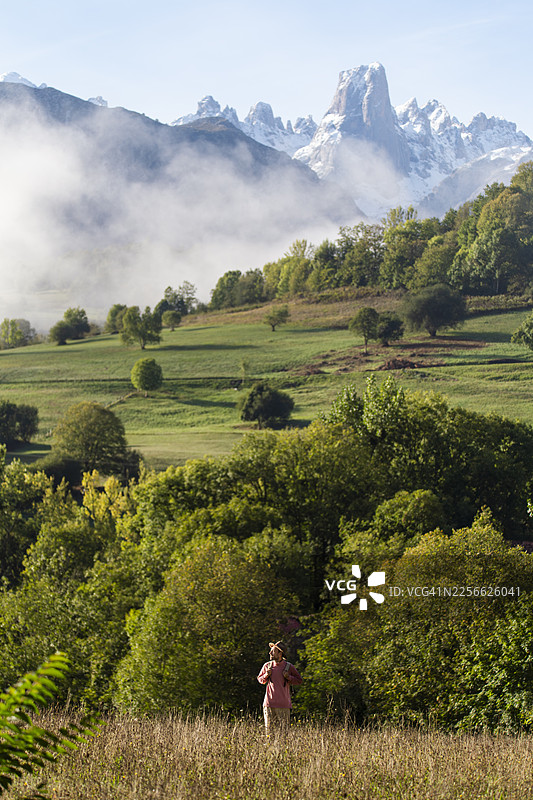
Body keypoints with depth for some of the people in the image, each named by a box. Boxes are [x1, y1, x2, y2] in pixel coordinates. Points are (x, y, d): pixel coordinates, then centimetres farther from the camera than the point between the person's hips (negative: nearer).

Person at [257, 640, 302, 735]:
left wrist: (288, 677, -9)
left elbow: (299, 680, 9)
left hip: (284, 704, -2)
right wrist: (266, 676, -2)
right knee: (268, 729, 1)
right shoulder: (267, 666, 7)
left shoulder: (289, 667, 1)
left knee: (284, 730, -1)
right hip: (269, 703, 2)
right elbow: (260, 679, 20)